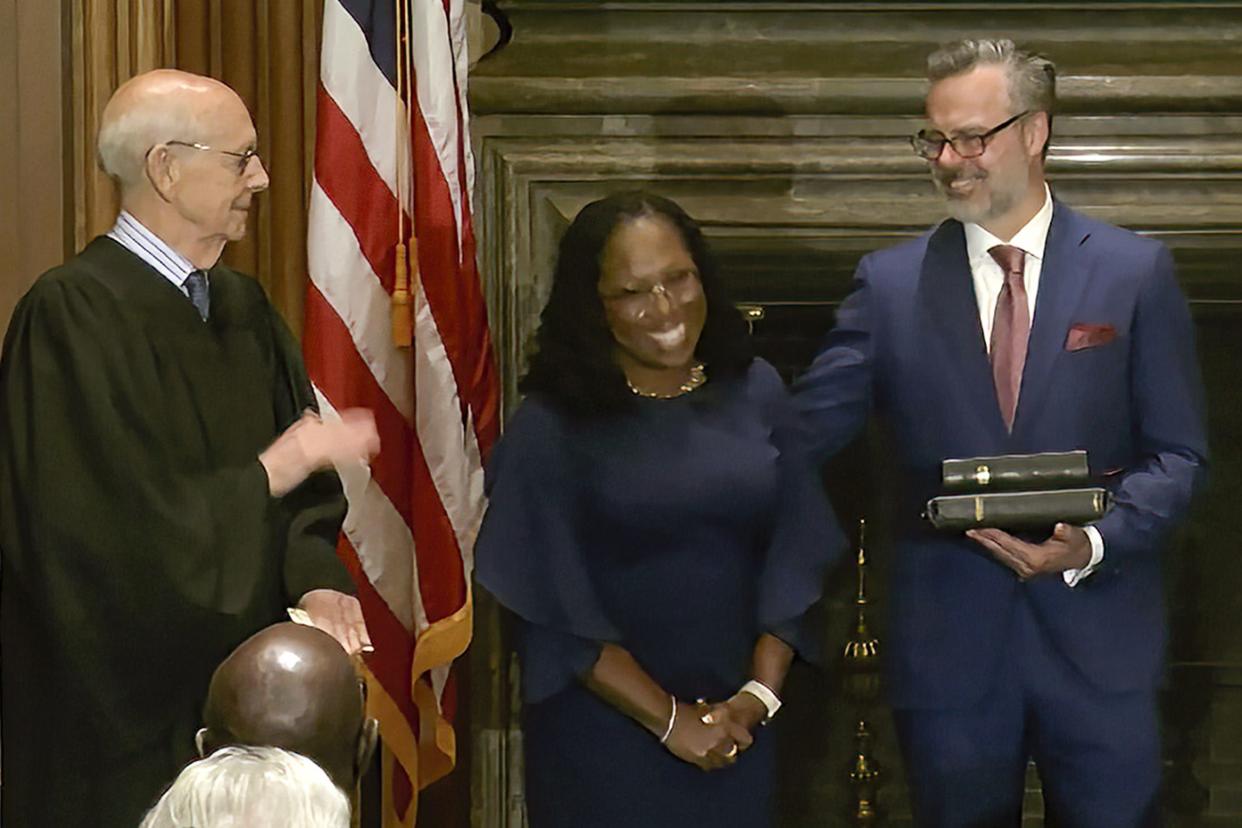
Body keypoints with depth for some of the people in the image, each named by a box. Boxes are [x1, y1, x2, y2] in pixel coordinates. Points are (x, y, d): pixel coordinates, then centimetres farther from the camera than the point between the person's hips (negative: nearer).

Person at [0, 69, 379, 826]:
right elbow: (127, 528, -22)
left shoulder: (243, 307, 9)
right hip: (128, 705, -7)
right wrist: (279, 466, -14)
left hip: (245, 687, 7)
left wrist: (314, 579, -9)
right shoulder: (74, 313, -16)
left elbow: (304, 492, 11)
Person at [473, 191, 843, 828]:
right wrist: (669, 719, -13)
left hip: (735, 728, 3)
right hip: (603, 737, -3)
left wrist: (758, 695, -8)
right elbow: (556, 611, -10)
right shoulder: (550, 428, -8)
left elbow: (794, 558, 3)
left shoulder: (755, 393, 3)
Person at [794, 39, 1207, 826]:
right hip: (948, 640, 1)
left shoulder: (1136, 272, 1)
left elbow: (1178, 454, 1)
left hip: (1098, 640, -1)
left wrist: (1094, 544, -16)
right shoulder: (890, 283, 4)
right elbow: (806, 428, 0)